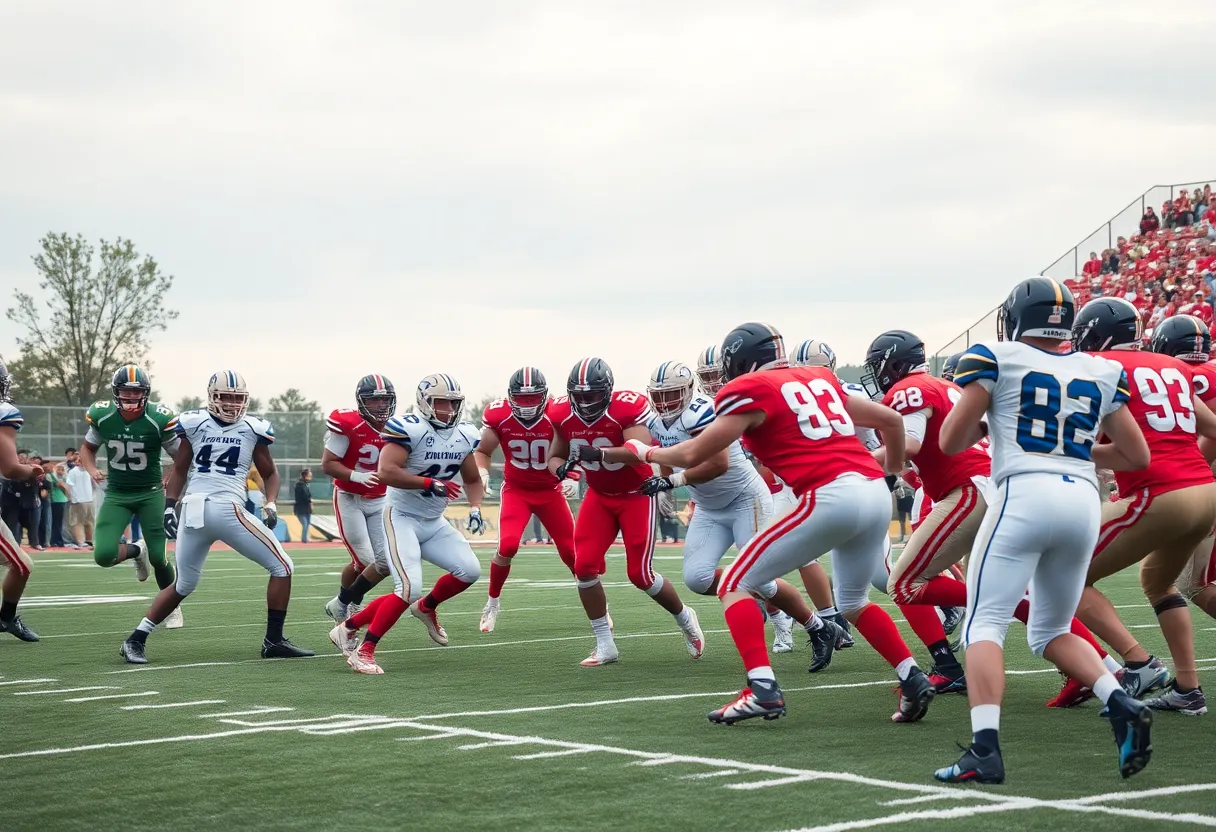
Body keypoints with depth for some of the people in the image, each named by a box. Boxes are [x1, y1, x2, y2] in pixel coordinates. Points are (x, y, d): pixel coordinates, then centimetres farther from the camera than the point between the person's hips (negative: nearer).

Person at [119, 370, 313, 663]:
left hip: (231, 509, 4)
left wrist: (270, 503, 3)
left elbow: (270, 473, 20)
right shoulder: (194, 423, 6)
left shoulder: (252, 429, 11)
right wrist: (170, 506, 6)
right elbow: (179, 469, 14)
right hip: (193, 509, -4)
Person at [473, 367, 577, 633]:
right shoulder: (498, 416, -13)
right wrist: (482, 472, -18)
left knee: (572, 552, 0)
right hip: (516, 490, 0)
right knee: (508, 546, -20)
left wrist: (571, 470, -28)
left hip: (551, 491, 0)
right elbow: (482, 451, 1)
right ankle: (492, 602, 3)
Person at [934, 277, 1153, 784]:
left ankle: (985, 749, -20)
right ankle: (1122, 705, -2)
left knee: (985, 625, -3)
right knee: (1051, 632, 20)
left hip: (1024, 494, -5)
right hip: (1083, 500, 5)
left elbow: (950, 442, 3)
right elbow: (1137, 457, 22)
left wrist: (984, 426, 23)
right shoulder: (1102, 374, 18)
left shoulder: (997, 359, 5)